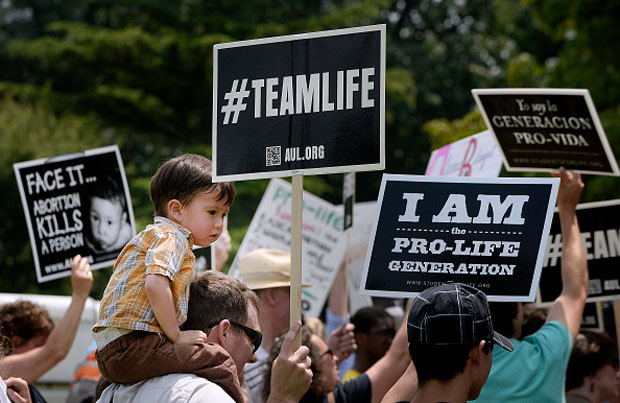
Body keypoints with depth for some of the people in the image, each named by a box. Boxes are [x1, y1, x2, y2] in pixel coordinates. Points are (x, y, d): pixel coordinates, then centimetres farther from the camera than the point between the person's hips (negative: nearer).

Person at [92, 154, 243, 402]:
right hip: (131, 347, -10)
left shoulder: (149, 237, 26)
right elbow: (155, 284, -22)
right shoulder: (171, 235, -6)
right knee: (218, 361, -16)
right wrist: (176, 335, -15)